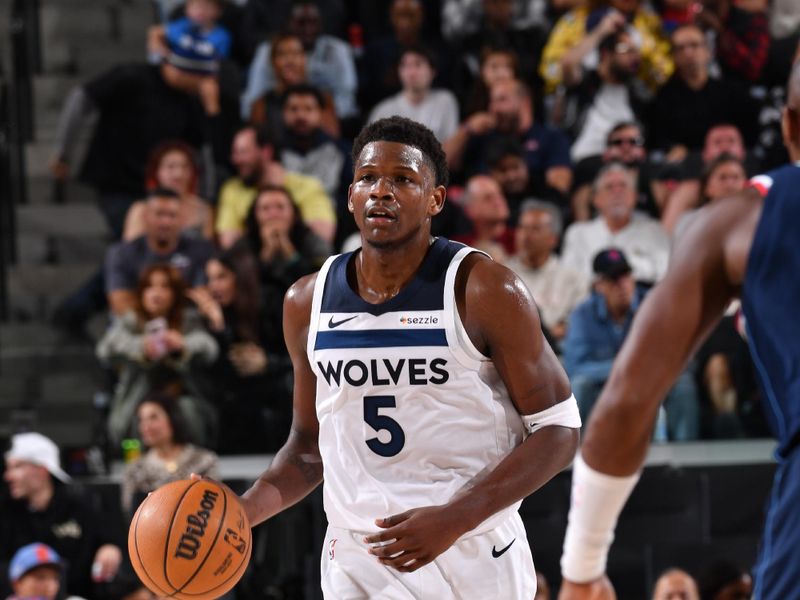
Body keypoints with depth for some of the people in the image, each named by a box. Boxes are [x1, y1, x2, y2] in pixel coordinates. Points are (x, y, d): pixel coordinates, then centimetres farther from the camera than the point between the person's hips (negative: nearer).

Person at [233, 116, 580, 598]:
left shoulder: (486, 292, -9)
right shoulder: (308, 304, 5)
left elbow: (558, 428, -8)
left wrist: (454, 518, -19)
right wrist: (244, 511, -2)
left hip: (474, 558, -3)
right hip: (356, 561, 4)